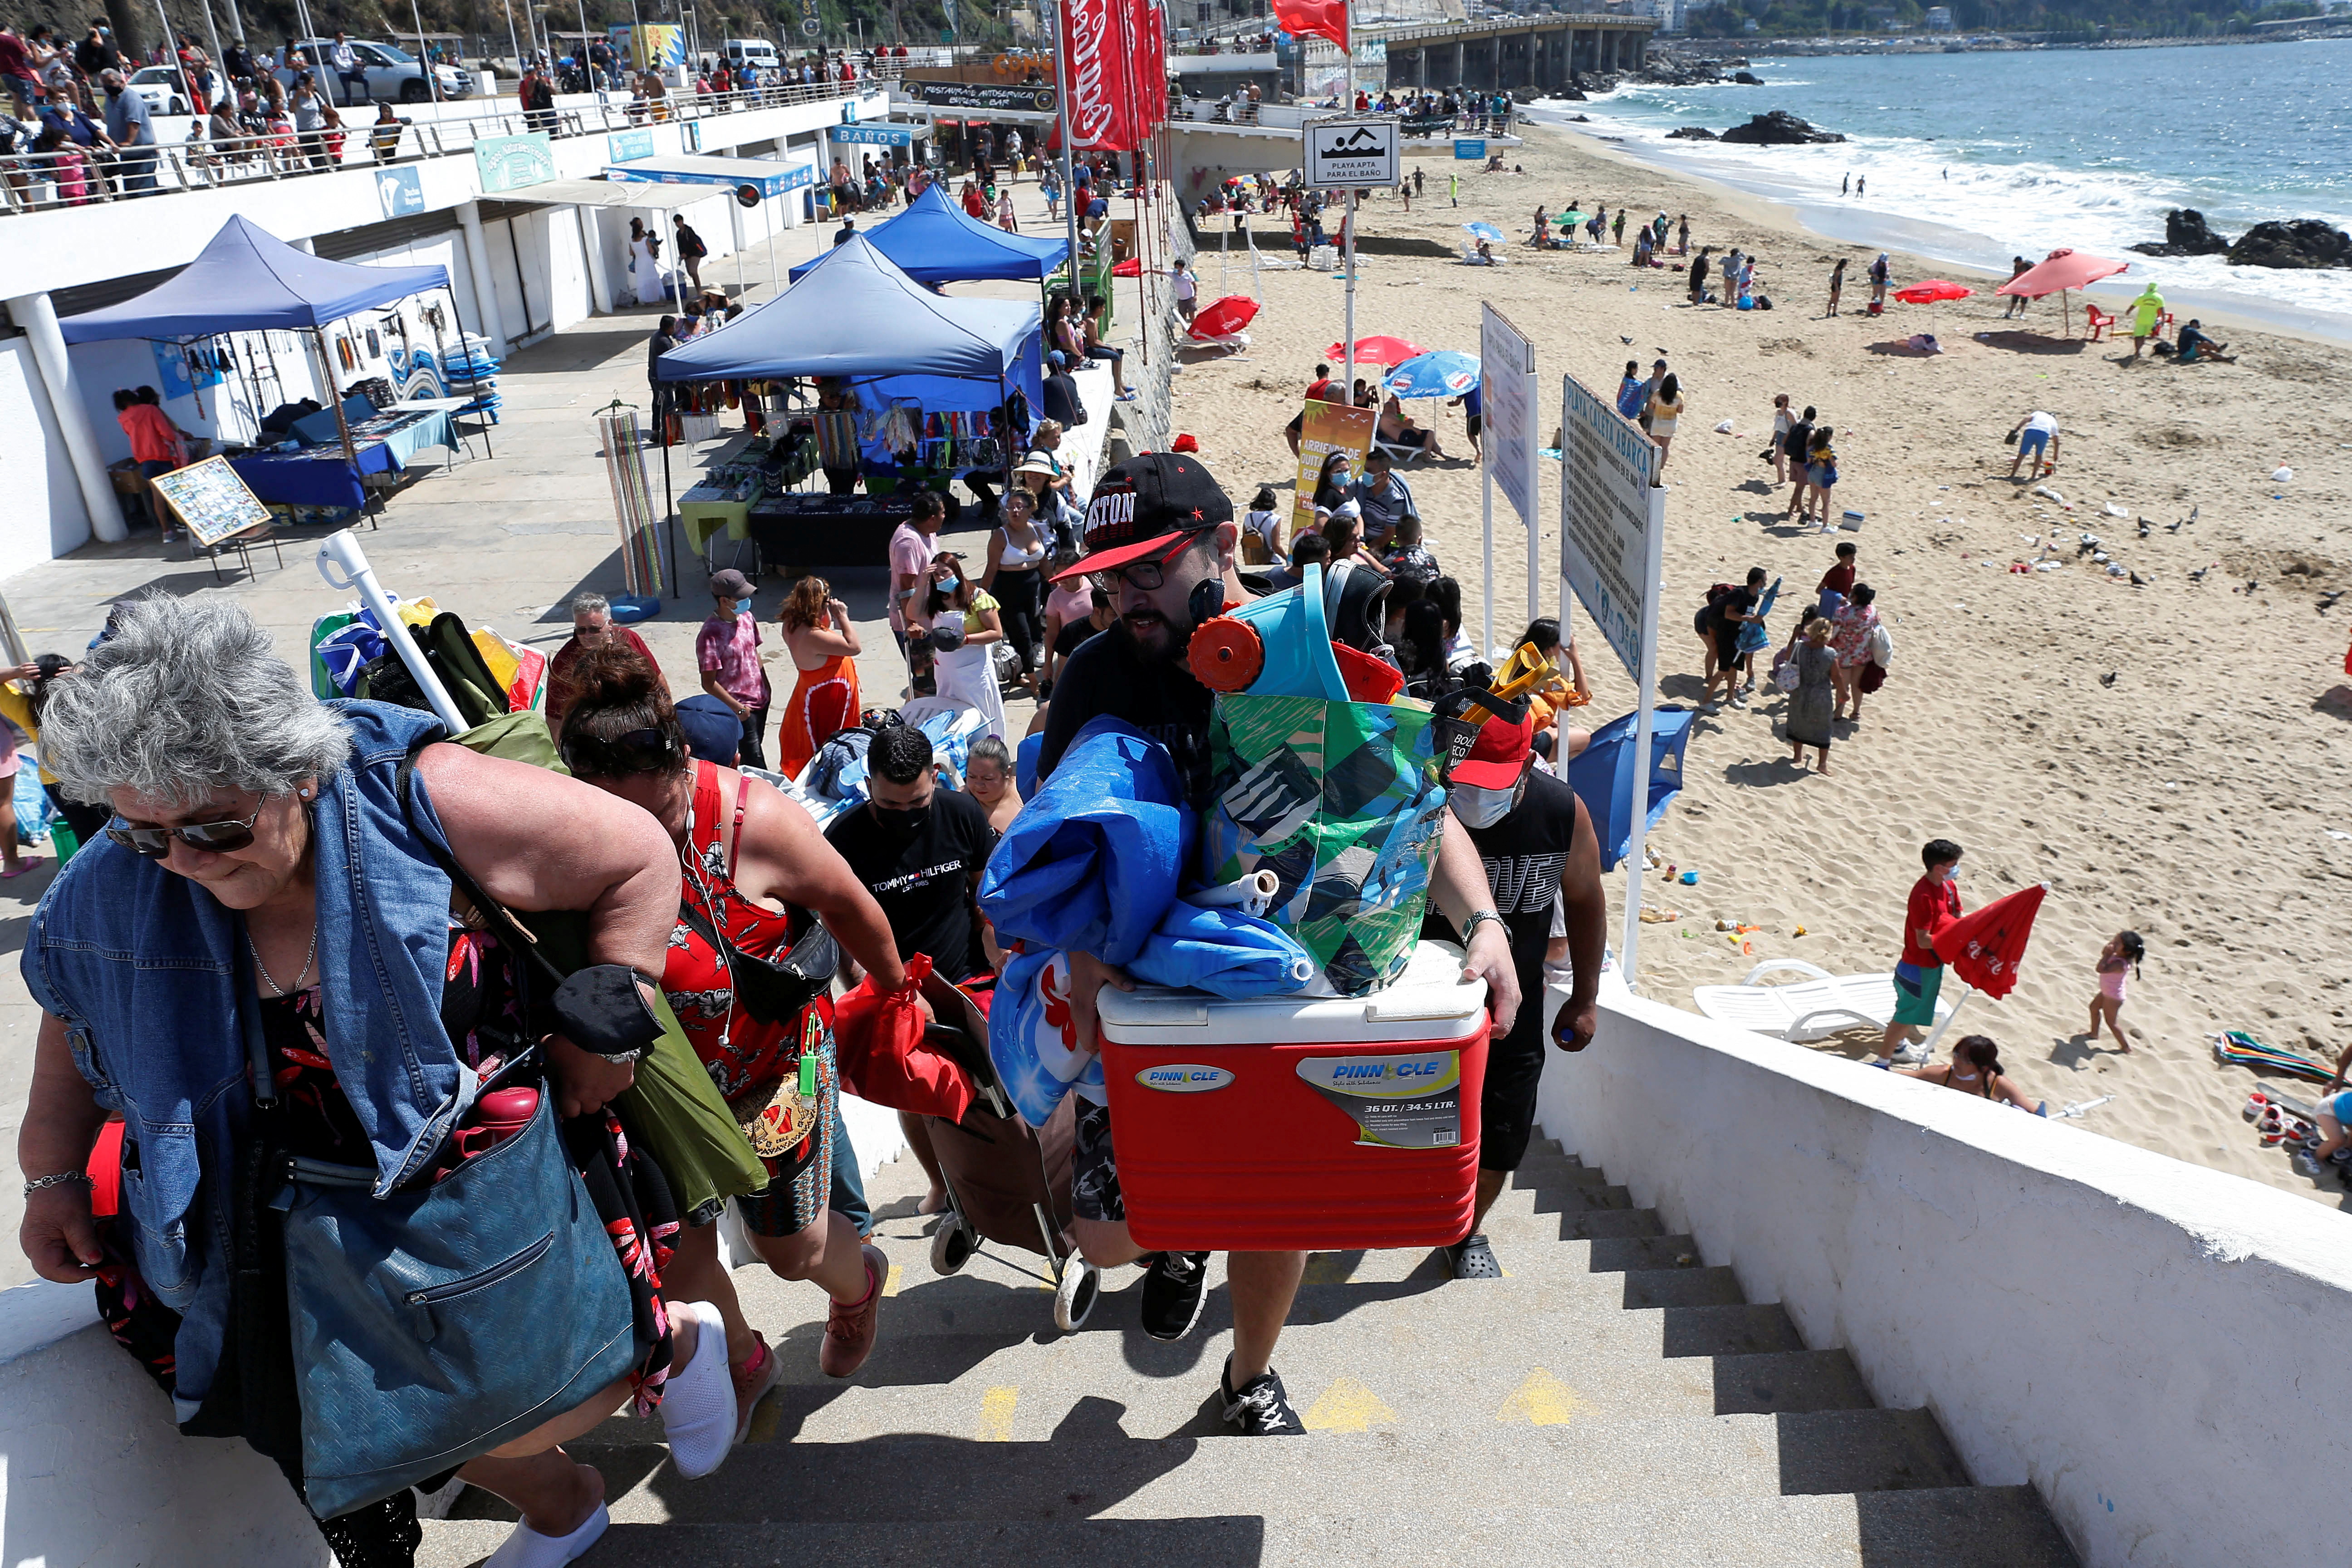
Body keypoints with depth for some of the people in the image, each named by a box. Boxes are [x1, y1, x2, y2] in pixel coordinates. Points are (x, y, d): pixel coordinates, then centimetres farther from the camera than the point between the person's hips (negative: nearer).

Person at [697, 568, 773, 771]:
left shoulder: (747, 618, 0)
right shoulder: (711, 635, -23)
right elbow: (709, 683, -20)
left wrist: (766, 686, 17)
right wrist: (737, 708, -17)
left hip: (760, 699, 7)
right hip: (739, 706, -7)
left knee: (755, 746, 18)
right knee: (754, 758, -2)